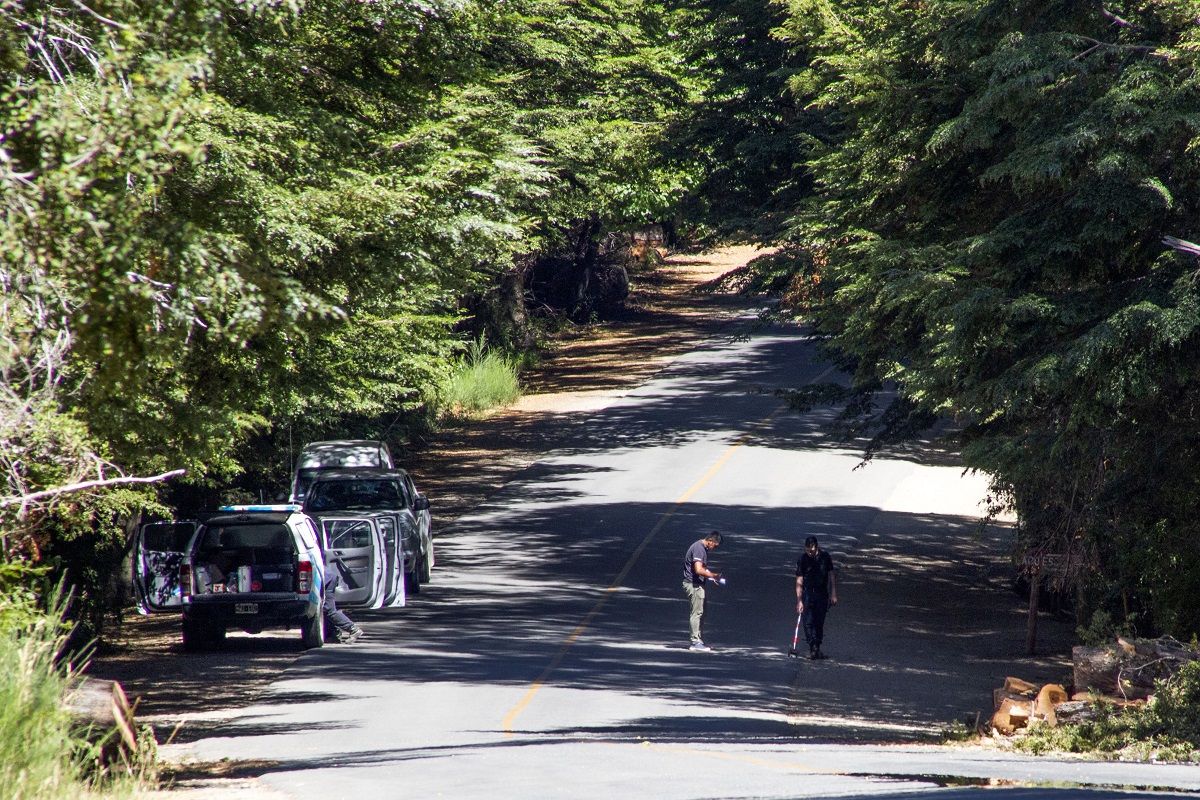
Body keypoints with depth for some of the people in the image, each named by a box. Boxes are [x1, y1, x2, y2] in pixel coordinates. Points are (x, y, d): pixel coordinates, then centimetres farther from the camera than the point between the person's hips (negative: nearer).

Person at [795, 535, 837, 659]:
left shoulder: (825, 557, -1)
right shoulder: (802, 559, -7)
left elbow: (832, 576, 6)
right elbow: (799, 582, -10)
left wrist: (833, 595, 2)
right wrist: (799, 601, -16)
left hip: (822, 594, 2)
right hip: (807, 594, -2)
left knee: (820, 622, 4)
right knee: (808, 622, -11)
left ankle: (817, 648, 14)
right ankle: (812, 648, -11)